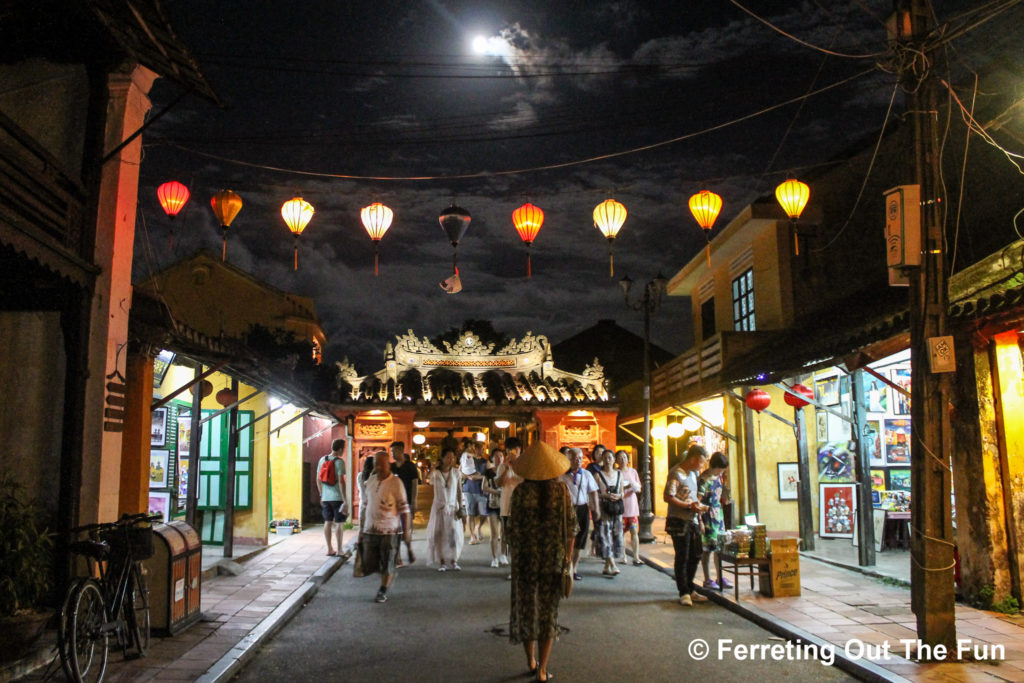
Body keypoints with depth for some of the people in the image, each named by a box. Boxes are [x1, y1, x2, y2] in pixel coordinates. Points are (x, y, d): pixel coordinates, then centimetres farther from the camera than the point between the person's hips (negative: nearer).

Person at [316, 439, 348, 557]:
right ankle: (339, 550, 3)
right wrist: (345, 500, -15)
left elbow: (318, 479, 11)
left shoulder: (322, 460, 7)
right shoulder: (339, 461, -13)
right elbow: (341, 481, -18)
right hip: (337, 497, -6)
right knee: (339, 523, 1)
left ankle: (330, 549, 17)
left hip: (325, 497, 6)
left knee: (328, 522, 11)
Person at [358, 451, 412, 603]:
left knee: (387, 564, 4)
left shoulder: (395, 482, -9)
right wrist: (361, 526, 16)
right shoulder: (370, 480, 7)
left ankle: (383, 591, 24)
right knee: (369, 565, 8)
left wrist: (406, 530, -11)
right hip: (370, 530, 5)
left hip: (389, 530, -5)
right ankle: (390, 575, 33)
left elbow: (404, 508, -9)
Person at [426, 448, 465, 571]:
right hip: (439, 507, -1)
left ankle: (454, 561, 7)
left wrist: (460, 507, -3)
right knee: (438, 534, -1)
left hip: (453, 507, 1)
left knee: (454, 534, -3)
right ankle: (442, 562, 6)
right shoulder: (435, 473, -5)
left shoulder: (456, 472, -1)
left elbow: (459, 491, 2)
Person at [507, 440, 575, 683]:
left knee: (527, 608, 17)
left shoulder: (521, 491, -11)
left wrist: (515, 557, 1)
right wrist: (567, 557, 7)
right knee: (548, 611, 10)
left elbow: (514, 528, -11)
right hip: (554, 560, 1)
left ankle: (531, 661, 29)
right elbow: (571, 527, -3)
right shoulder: (561, 490, -6)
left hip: (527, 558, -1)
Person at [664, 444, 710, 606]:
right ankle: (684, 593, 9)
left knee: (695, 556, 13)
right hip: (679, 522, -9)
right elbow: (668, 497, -20)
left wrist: (698, 507, 10)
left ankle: (690, 590, 26)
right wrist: (689, 506, -19)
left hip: (692, 521, 9)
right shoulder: (676, 473, -14)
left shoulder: (693, 473, 15)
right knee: (682, 558, -1)